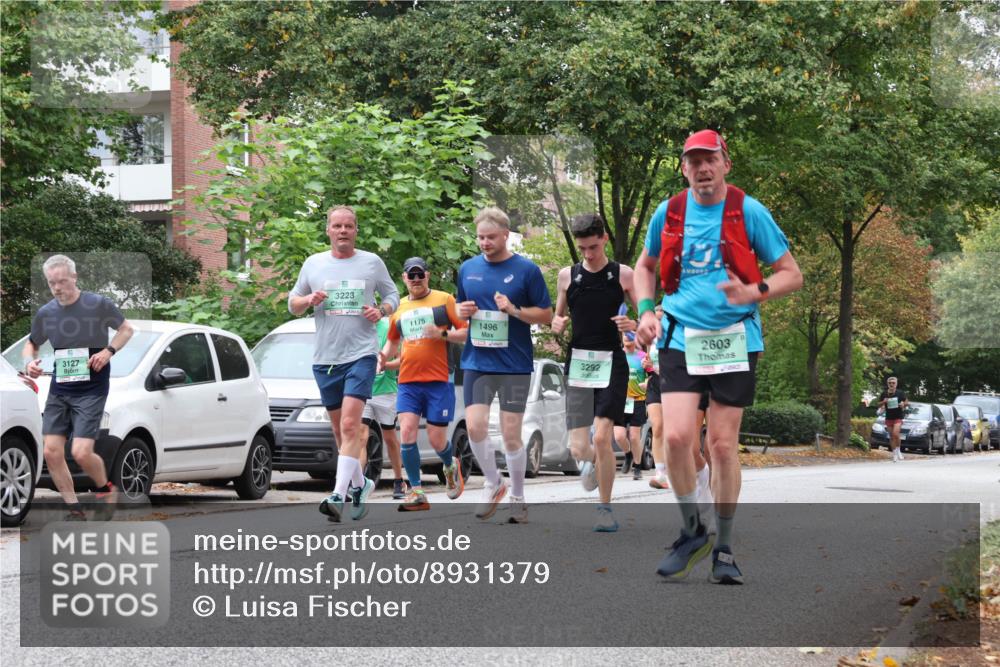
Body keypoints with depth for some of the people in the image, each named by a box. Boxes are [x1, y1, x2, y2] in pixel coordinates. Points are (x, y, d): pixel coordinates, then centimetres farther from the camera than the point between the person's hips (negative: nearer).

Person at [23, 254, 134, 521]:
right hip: (59, 390, 5)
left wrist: (108, 351, -12)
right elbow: (31, 344, 18)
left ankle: (106, 490, 16)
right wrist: (29, 362, -4)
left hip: (92, 390, -5)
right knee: (51, 451, -3)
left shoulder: (99, 304, -8)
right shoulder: (45, 313, 2)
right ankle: (75, 510, 11)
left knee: (81, 453, -15)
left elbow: (126, 329, 5)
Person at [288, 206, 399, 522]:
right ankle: (359, 483, 29)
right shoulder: (313, 263, 10)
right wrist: (308, 300, -7)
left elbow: (392, 295, 14)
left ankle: (338, 495, -22)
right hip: (324, 358, 3)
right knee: (340, 430, 10)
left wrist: (381, 311, -8)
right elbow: (292, 303, 15)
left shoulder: (372, 262, 5)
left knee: (350, 425, -17)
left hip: (361, 354, -3)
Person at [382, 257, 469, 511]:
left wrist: (443, 334, -17)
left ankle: (451, 465, 34)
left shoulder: (444, 300, 3)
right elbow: (393, 340, 29)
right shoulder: (399, 308, 15)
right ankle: (417, 493, -6)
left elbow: (467, 331, -1)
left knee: (437, 440, -1)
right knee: (407, 432, -12)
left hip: (439, 381, -3)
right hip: (408, 382, 3)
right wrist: (383, 356, 10)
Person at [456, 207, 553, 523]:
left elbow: (546, 314, 0)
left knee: (511, 434, 1)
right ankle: (493, 485, 14)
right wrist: (462, 311, -3)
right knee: (475, 427, -9)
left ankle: (517, 498, 17)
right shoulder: (467, 269, 8)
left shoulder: (526, 269, -3)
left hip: (515, 364, -3)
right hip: (477, 362, 3)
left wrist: (514, 310, -16)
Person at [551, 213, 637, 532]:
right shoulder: (567, 275, 8)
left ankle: (605, 509, 1)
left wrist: (634, 324, -17)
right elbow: (557, 317, 19)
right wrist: (557, 324, -5)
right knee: (578, 448, -4)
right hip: (578, 361, 2)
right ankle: (590, 462, 35)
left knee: (601, 437, -15)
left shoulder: (622, 274, 1)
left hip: (611, 362, -2)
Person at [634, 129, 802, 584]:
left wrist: (753, 292, -19)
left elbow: (792, 274, 0)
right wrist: (645, 311, 5)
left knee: (723, 444, 1)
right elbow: (645, 265, 22)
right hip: (680, 338, 2)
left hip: (734, 338, -1)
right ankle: (692, 532, 10)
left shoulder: (749, 211, -3)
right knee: (677, 436, -13)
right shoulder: (668, 213, 5)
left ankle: (723, 548, 17)